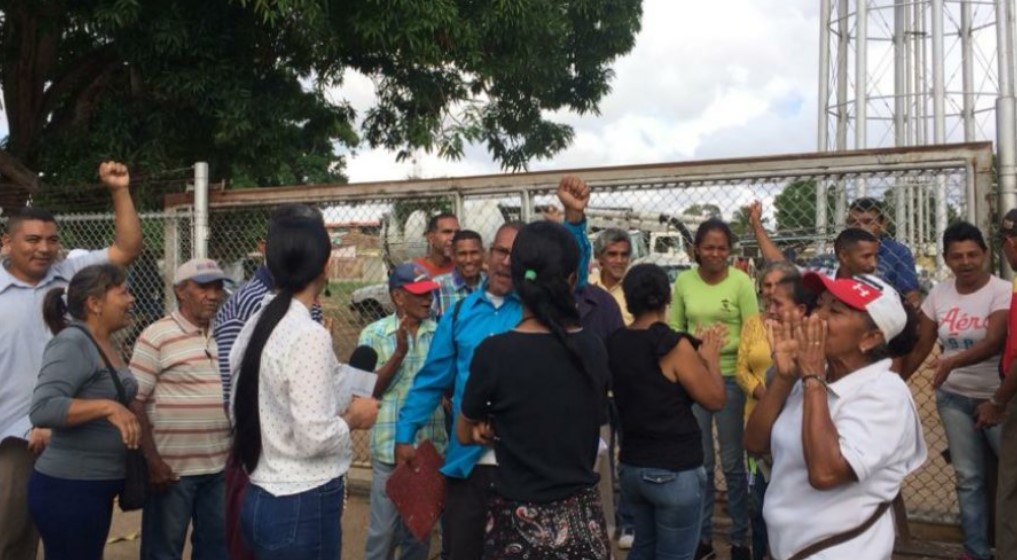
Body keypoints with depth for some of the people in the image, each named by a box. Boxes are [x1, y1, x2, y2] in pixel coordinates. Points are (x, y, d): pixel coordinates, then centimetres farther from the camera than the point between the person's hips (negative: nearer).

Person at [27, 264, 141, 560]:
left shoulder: (107, 345, 9)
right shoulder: (71, 343, -17)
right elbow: (42, 408, -28)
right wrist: (107, 407, -34)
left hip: (96, 486, 9)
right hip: (67, 488, -9)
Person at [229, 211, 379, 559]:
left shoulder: (254, 326, 5)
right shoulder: (310, 335, -21)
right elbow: (314, 438, -24)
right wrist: (354, 417, -5)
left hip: (260, 498, 8)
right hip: (303, 506, -8)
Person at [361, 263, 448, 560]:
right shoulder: (374, 333, -3)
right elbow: (369, 390, -8)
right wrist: (399, 352, -19)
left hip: (432, 446, 3)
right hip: (391, 447, -2)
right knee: (384, 528, 5)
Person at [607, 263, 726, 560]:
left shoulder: (614, 344, 1)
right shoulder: (674, 345, -18)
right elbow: (715, 400, -11)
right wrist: (711, 358, 4)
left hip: (631, 466, 6)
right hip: (675, 472, -6)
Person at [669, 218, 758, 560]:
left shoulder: (741, 281, -8)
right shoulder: (684, 281, 1)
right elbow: (673, 328, 7)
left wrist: (724, 342, -21)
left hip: (730, 377, -3)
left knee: (732, 462, 8)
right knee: (699, 461, 13)